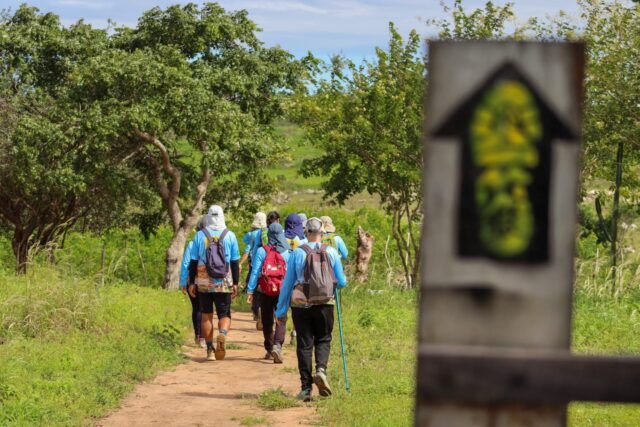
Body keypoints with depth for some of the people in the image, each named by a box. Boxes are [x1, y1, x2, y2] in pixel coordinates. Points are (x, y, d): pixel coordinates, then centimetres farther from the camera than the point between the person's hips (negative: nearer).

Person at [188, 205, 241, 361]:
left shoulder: (200, 235, -1)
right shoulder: (230, 235, 0)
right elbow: (235, 262, 3)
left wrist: (192, 283, 9)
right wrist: (235, 283, 9)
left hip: (204, 283, 0)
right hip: (224, 284, 0)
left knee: (206, 315, 9)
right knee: (224, 314, 6)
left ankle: (210, 350, 8)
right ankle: (223, 334, -25)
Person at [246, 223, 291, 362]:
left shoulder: (261, 251, -5)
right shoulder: (288, 252, -3)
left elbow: (255, 272, -6)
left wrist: (250, 291, -4)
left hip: (265, 291, 1)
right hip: (282, 291, -1)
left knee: (267, 321, 13)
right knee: (281, 320, 0)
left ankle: (269, 350, 22)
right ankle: (277, 345, -21)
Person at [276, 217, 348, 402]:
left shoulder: (297, 253, -3)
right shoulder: (331, 252, -1)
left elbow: (287, 284, 1)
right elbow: (342, 282, 4)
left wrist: (280, 310, 8)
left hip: (301, 304, 0)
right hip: (325, 304, 0)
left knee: (304, 345, 6)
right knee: (323, 340, 16)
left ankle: (306, 388, 4)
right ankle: (321, 370, -11)